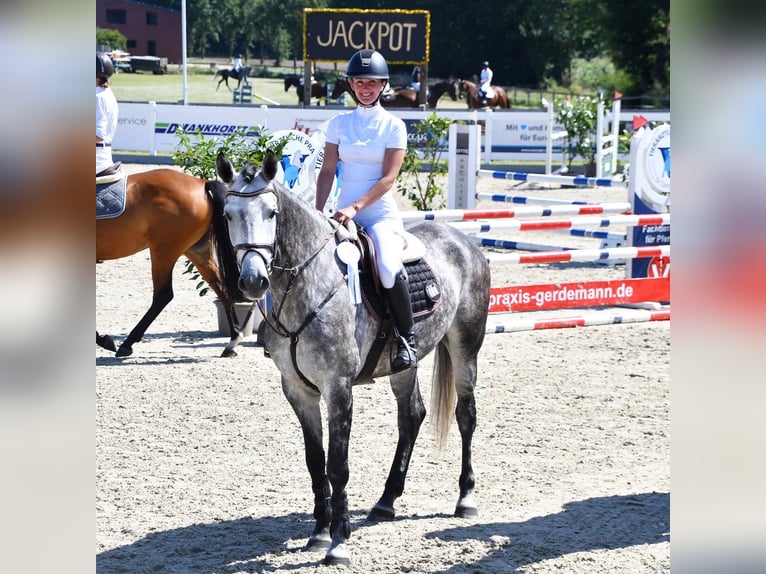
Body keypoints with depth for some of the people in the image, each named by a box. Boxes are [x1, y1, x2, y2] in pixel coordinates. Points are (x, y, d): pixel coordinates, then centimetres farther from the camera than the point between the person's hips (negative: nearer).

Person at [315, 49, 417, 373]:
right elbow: (327, 171, 8)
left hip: (380, 214, -4)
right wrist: (318, 213, -6)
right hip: (344, 214, 4)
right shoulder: (338, 124, 10)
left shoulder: (393, 126, 1)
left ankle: (407, 338, -13)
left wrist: (355, 207, -21)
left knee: (389, 268, -33)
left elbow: (388, 177, -8)